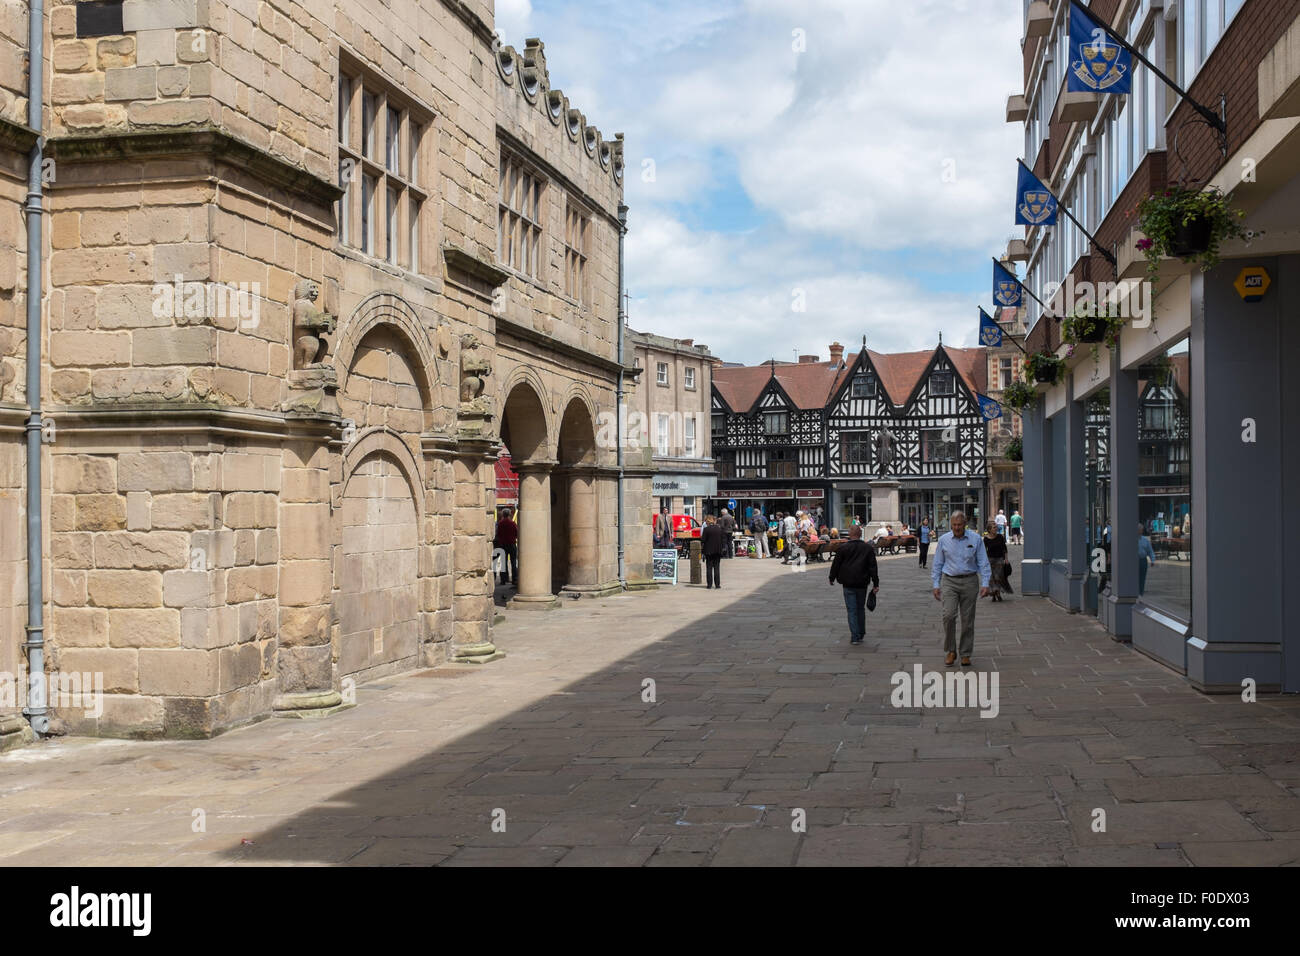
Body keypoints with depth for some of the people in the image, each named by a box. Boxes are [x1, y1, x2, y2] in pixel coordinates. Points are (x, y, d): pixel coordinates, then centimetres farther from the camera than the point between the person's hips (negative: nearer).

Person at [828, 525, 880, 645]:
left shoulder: (843, 548, -5)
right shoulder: (868, 548, 3)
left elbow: (836, 564, 1)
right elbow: (873, 567, 1)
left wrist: (832, 578, 15)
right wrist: (876, 584, 2)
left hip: (848, 583, -3)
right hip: (862, 583, 3)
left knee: (852, 610, -1)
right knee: (861, 608, 17)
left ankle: (855, 637, -7)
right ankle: (861, 634, 25)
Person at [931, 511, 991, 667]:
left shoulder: (976, 540, 2)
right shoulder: (943, 540, 5)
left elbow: (983, 563, 3)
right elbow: (937, 564, 10)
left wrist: (985, 584, -6)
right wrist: (936, 585, 4)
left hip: (969, 581, 0)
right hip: (949, 581, 0)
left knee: (968, 619, 3)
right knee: (949, 615, -14)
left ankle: (966, 654, 14)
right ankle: (951, 651, 0)